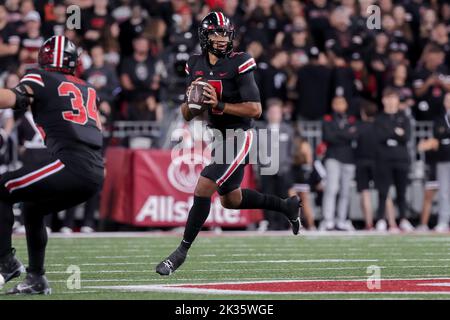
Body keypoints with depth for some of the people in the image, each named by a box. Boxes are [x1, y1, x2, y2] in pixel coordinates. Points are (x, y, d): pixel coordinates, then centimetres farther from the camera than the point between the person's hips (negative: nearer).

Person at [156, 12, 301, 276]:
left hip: (238, 136, -8)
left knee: (203, 189, -17)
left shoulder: (238, 64, -15)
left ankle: (181, 252, -7)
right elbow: (187, 115, 7)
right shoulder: (196, 65, 3)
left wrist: (219, 105, -27)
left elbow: (255, 110, -20)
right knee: (231, 200, 20)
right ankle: (287, 206, 41)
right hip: (217, 136, 8)